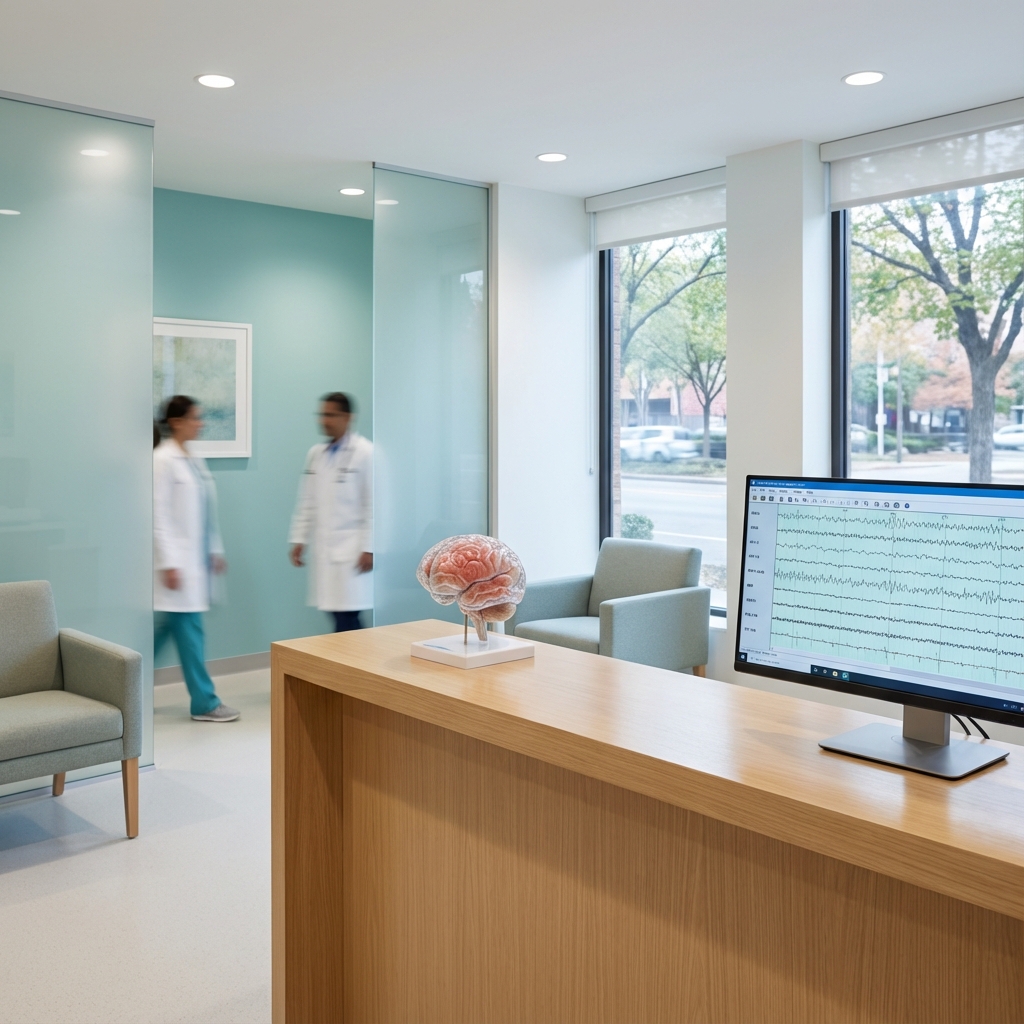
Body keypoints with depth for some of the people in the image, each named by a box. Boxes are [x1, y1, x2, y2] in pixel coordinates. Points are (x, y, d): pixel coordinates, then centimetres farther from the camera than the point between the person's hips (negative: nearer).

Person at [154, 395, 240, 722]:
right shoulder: (163, 460, -11)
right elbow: (158, 515, -15)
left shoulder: (195, 460, 13)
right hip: (179, 560, -8)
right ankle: (204, 702, 7)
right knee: (189, 629, -2)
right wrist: (168, 563, -18)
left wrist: (216, 550, 17)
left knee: (165, 628, 13)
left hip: (198, 559, 8)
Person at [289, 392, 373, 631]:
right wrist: (299, 539, 12)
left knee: (346, 618, -7)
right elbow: (307, 501, 15)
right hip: (323, 549, 6)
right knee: (338, 614, 8)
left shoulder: (365, 452, -9)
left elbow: (373, 505, -11)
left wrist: (368, 548, -13)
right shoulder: (315, 453, 11)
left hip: (351, 550, -6)